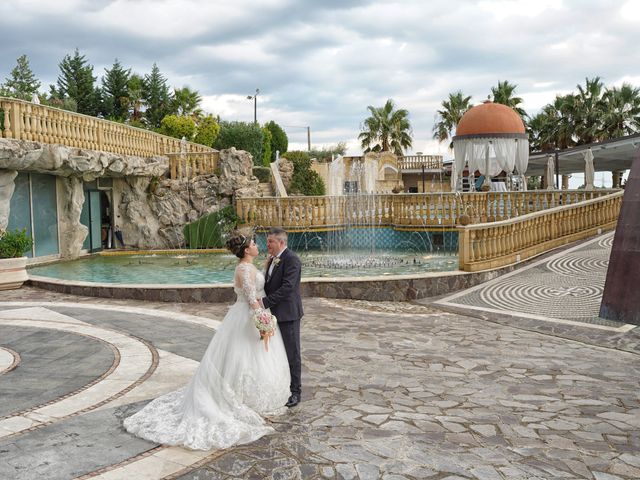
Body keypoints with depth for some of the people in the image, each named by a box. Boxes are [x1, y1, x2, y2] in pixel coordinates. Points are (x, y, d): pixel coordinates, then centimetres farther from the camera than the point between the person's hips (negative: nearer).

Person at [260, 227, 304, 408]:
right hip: (275, 313, 9)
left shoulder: (291, 259, -16)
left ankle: (295, 391, 13)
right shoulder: (272, 260, 12)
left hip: (288, 313, -9)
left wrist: (265, 302, -25)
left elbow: (287, 287, -25)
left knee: (292, 353, 2)